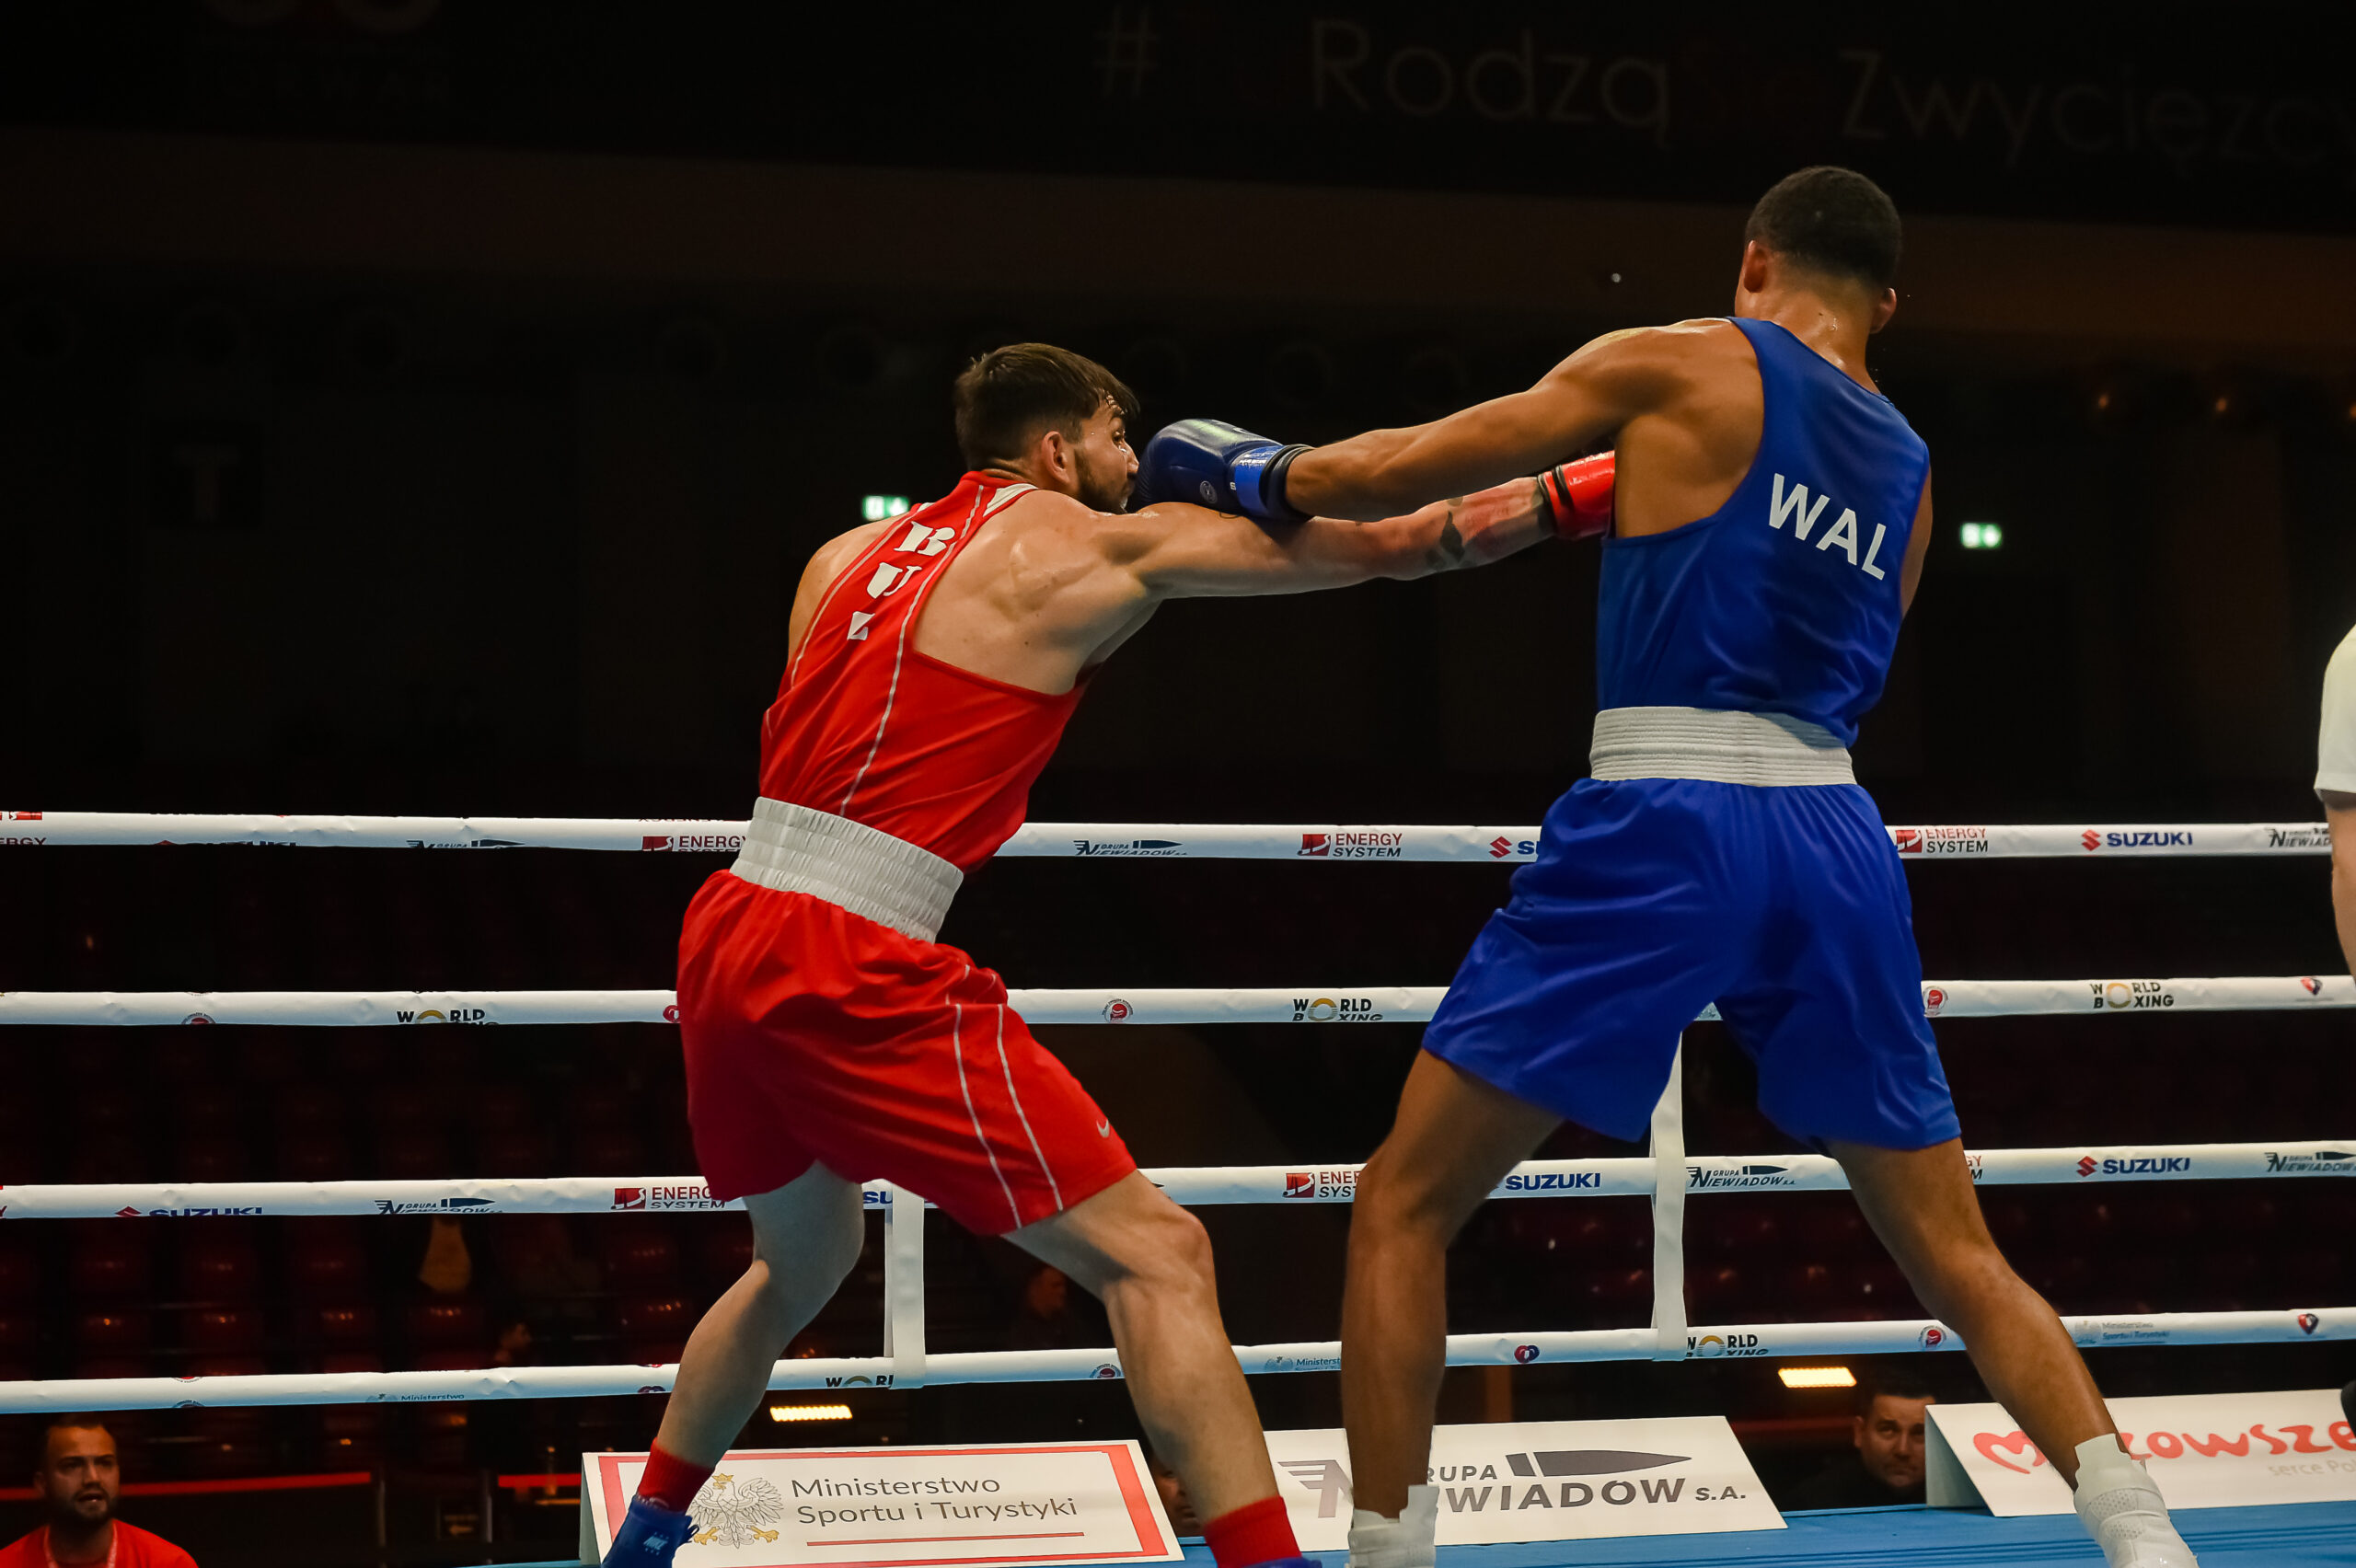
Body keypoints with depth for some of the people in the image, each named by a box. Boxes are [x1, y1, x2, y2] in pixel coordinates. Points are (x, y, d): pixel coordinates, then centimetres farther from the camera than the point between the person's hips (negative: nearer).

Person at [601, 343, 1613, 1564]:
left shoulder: (845, 558, 18)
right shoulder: (1101, 547, 2)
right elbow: (1398, 545, 4)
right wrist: (1614, 481, 11)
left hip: (724, 940, 8)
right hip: (852, 970, -8)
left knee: (801, 1258, 32)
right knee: (1155, 1254, -8)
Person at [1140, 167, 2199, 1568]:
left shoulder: (1683, 365, 5)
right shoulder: (1908, 468, 21)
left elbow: (1405, 470, 5)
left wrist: (1260, 472, 23)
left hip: (1667, 828, -5)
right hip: (1836, 840, 5)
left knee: (1404, 1209, 5)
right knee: (1958, 1254, 14)